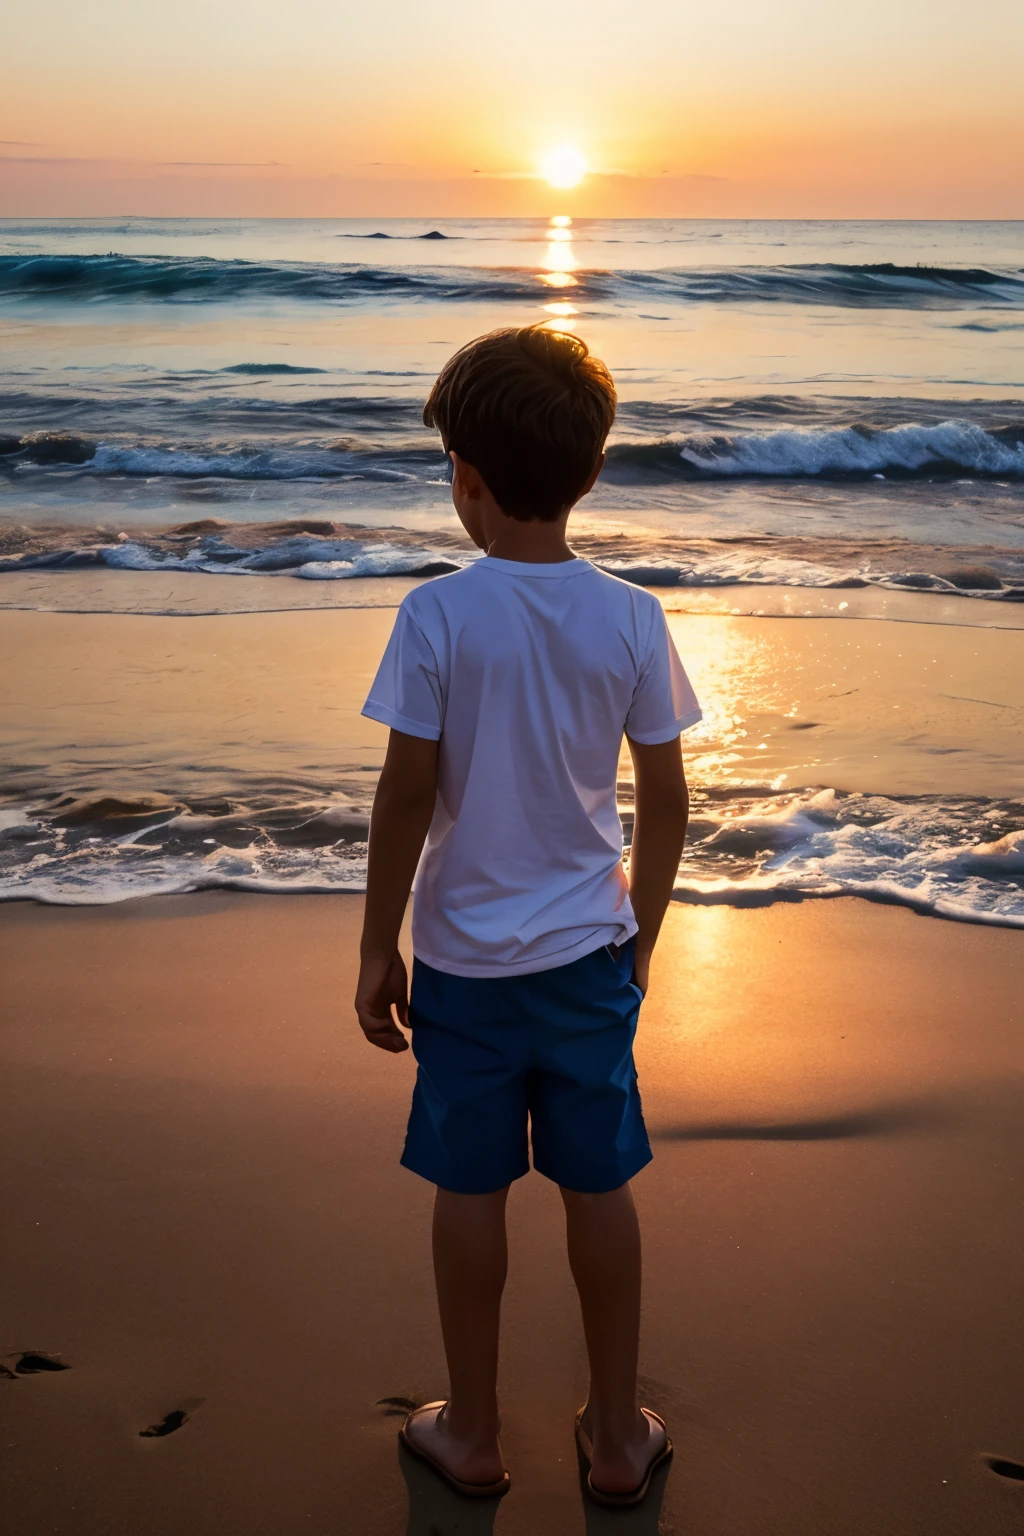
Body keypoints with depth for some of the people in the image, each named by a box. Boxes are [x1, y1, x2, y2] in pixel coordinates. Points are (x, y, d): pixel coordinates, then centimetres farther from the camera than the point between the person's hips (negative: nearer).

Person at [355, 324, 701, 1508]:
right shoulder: (632, 620, -5)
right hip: (590, 953, 2)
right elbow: (665, 803, -1)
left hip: (466, 956, -2)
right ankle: (617, 1435, 28)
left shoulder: (437, 616, -14)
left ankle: (472, 1434, 29)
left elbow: (407, 796, -13)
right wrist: (641, 935, 13)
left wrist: (377, 952, -2)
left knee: (470, 1191, 12)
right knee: (599, 1188, 14)